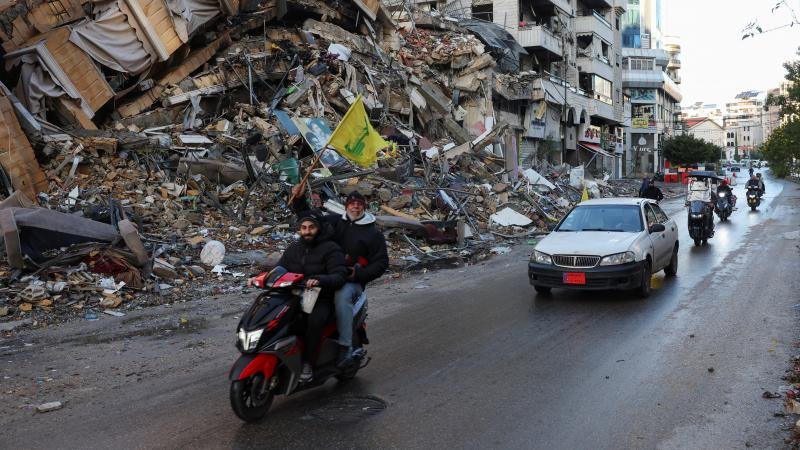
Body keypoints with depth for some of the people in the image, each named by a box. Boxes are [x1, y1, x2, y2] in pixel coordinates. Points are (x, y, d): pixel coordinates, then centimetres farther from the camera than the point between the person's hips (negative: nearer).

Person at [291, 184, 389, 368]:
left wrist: (358, 274, -12)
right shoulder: (334, 221, 16)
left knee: (342, 296, -37)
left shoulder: (374, 233, 6)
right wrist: (299, 200, 6)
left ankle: (345, 346, -31)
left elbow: (382, 263, 1)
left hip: (352, 282, -4)